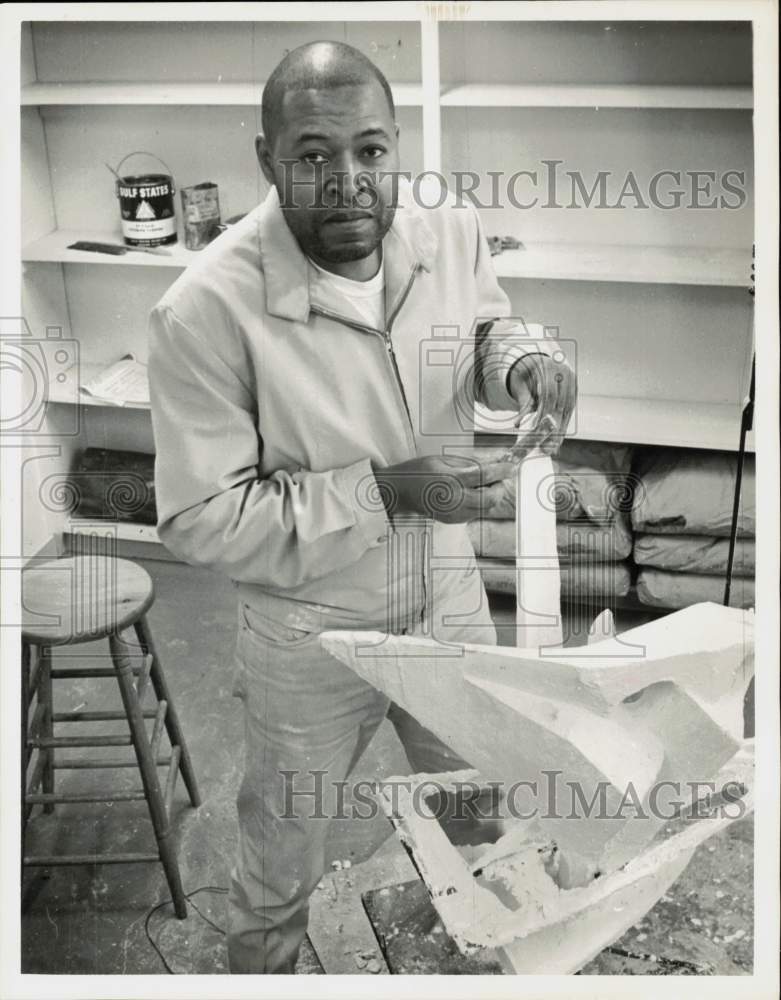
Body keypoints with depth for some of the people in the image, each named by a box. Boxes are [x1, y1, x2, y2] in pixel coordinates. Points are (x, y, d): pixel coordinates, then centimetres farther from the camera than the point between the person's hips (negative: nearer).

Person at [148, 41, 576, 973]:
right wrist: (384, 491, -29)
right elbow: (200, 518, -23)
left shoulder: (451, 231, -13)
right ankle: (259, 959, 53)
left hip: (451, 598, 5)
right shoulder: (206, 310, -28)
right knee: (282, 864, 20)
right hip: (310, 635, -4)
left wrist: (518, 363, -16)